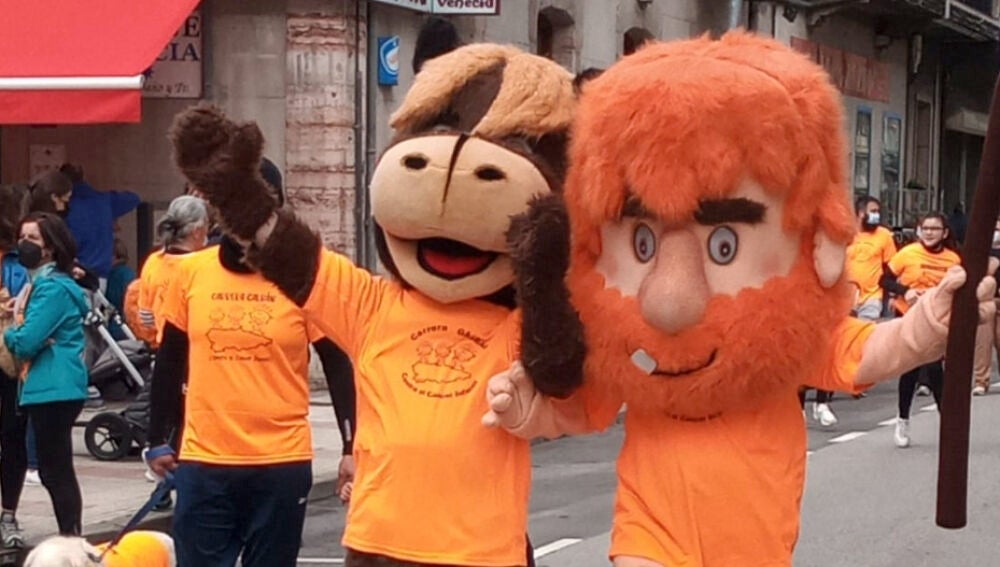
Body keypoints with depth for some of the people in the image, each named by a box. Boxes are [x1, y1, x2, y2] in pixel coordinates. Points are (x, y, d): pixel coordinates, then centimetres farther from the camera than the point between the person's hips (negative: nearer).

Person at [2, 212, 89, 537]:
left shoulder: (53, 288, -14)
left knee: (56, 470, -6)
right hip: (45, 388, 10)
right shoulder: (39, 283, 18)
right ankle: (69, 540, 18)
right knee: (54, 470, 13)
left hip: (55, 390, -10)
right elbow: (30, 335, 21)